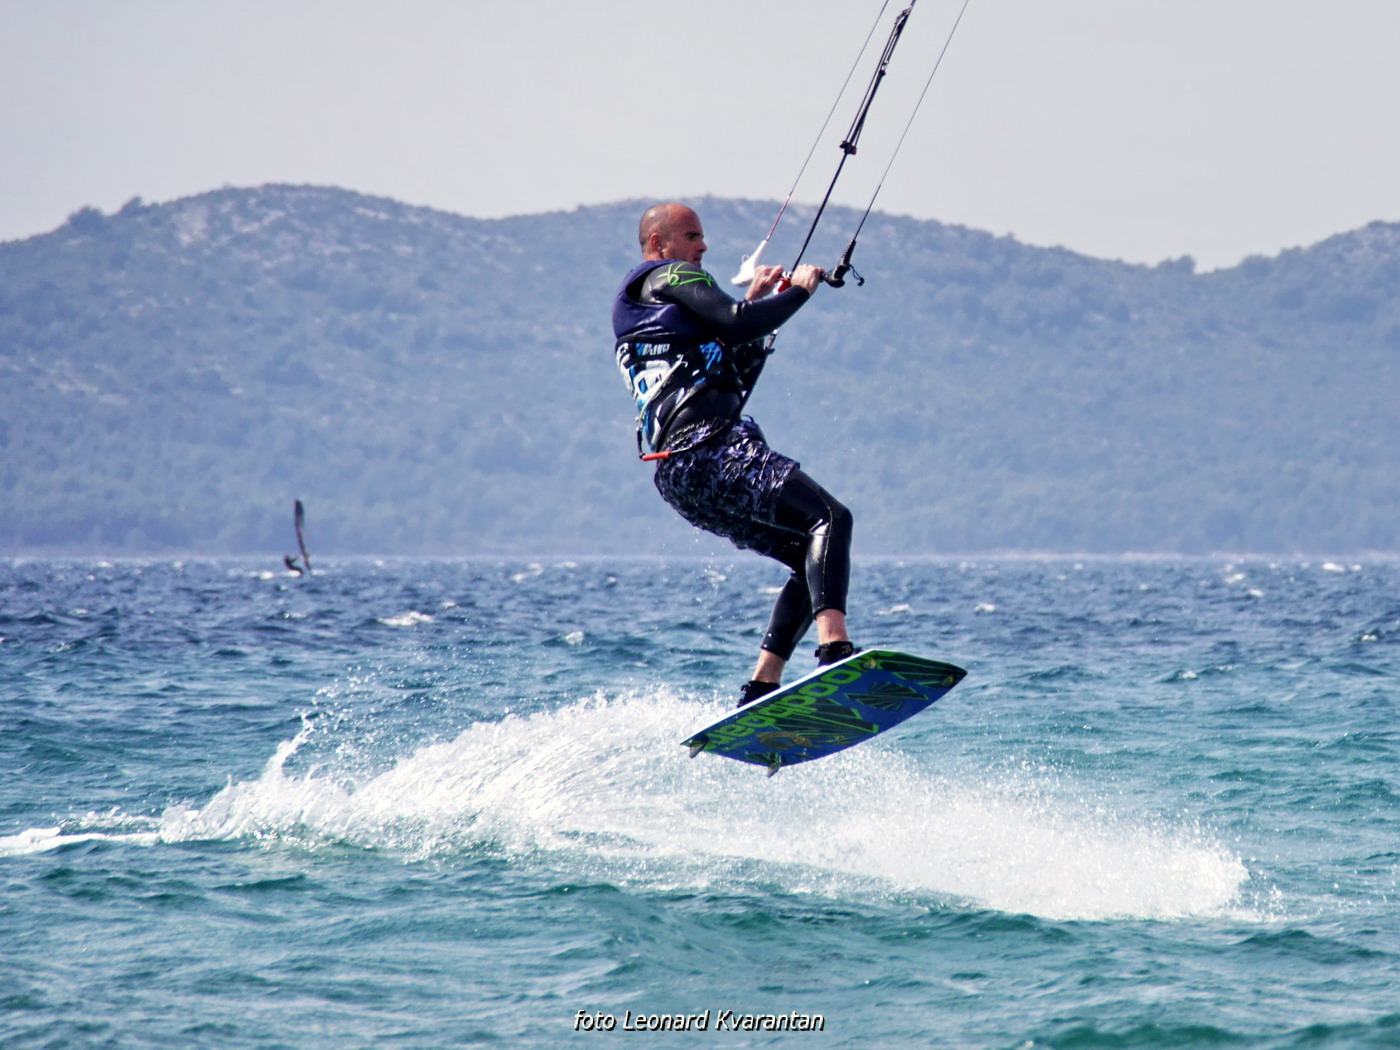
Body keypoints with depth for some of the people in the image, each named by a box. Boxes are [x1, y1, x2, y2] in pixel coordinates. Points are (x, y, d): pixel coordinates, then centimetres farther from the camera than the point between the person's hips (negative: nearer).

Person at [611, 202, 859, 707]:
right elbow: (738, 326, -10)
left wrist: (753, 299, 30)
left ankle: (759, 694, -1)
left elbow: (732, 367, 34)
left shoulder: (631, 309, 34)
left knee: (813, 557, 11)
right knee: (828, 517, -22)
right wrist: (798, 290, 4)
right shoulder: (668, 277, 6)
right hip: (707, 450, -10)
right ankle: (834, 651, -43)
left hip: (679, 474, 10)